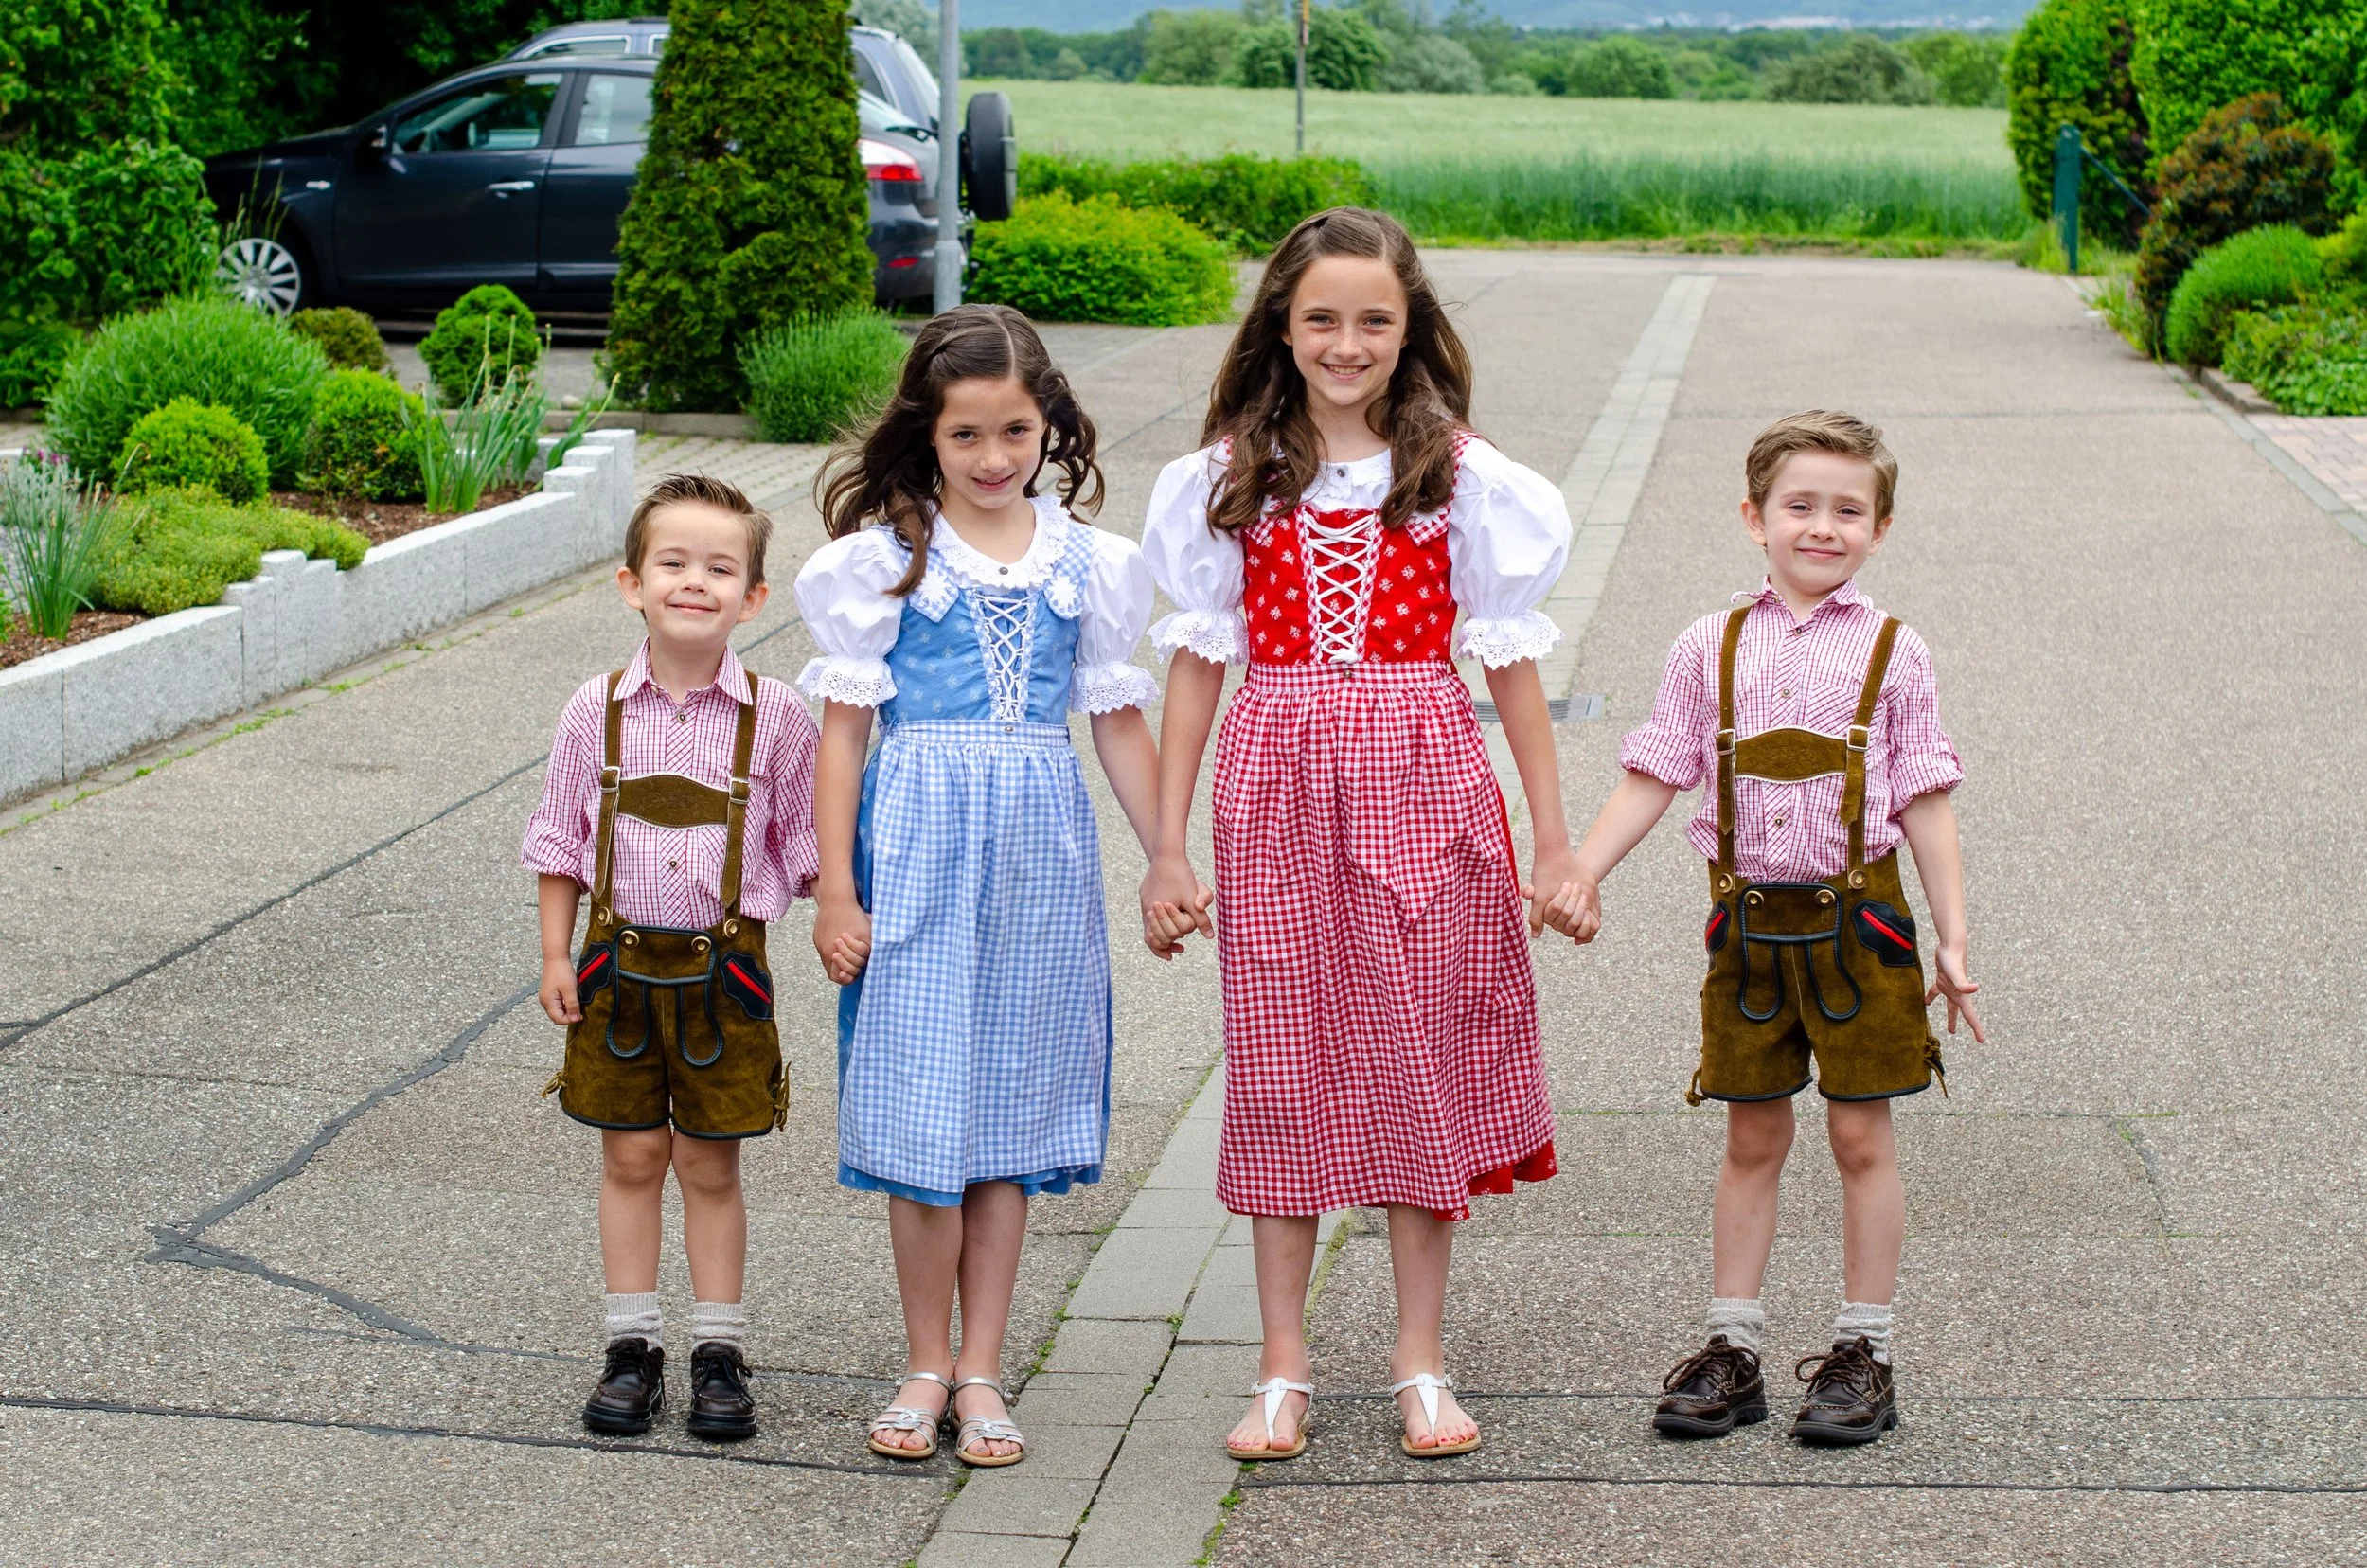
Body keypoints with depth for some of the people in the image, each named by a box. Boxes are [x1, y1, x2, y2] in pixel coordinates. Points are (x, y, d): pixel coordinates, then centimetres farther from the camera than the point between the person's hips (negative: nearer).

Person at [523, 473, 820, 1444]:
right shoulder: (598, 711, -2)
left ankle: (719, 1354, 16)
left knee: (710, 1162, 6)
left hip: (723, 964, -1)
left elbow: (805, 841, 4)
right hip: (621, 956, 1)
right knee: (630, 1155, 8)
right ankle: (632, 1347, 19)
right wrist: (556, 956, 2)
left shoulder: (775, 718, -5)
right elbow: (559, 838, 5)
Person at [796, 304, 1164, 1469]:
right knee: (920, 1105, -1)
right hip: (918, 841, -2)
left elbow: (1119, 724, 11)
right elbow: (844, 728, -2)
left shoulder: (1084, 563, 5)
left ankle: (980, 1372, 15)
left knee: (1011, 1107, 6)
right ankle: (926, 1366, 14)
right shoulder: (885, 557, -2)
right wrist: (834, 888, -5)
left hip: (1038, 848, 2)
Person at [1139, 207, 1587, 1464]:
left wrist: (1553, 844, 2)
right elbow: (1198, 661, 5)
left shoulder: (1462, 475, 1)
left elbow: (1511, 661, 3)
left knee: (1421, 1065, 4)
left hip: (1424, 789, -1)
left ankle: (1420, 1360, 17)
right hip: (1277, 791, 1)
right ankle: (1282, 1368, 14)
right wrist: (1168, 848, 3)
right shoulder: (1228, 476, 4)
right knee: (1282, 1066, 4)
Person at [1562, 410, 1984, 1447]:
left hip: (1856, 921, -1)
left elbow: (1926, 806, 2)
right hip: (1749, 923, 2)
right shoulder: (1711, 649, 4)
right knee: (1752, 1140, 9)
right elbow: (1651, 777, 5)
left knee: (1861, 1136, 4)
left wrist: (1951, 941, -1)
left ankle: (1863, 1354, 15)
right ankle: (1731, 1349, 17)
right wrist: (1581, 873, -7)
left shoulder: (1892, 653, 1)